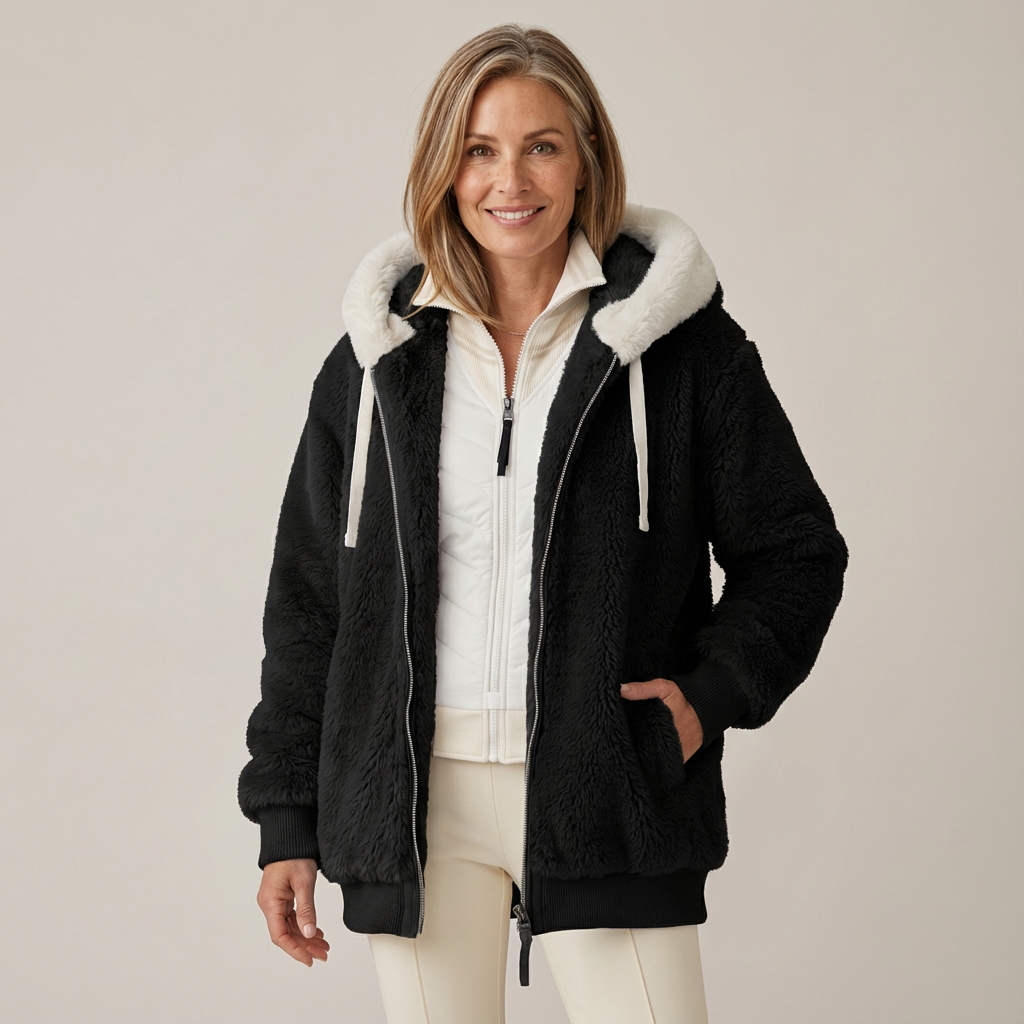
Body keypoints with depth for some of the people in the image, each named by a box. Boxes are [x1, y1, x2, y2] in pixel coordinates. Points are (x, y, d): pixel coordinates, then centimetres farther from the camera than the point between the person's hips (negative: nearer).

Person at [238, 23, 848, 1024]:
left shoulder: (682, 342, 1)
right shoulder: (381, 353, 8)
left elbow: (795, 550, 7)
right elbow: (308, 596, 11)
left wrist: (712, 692, -8)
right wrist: (287, 820, 9)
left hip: (605, 790, -2)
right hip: (421, 796, 2)